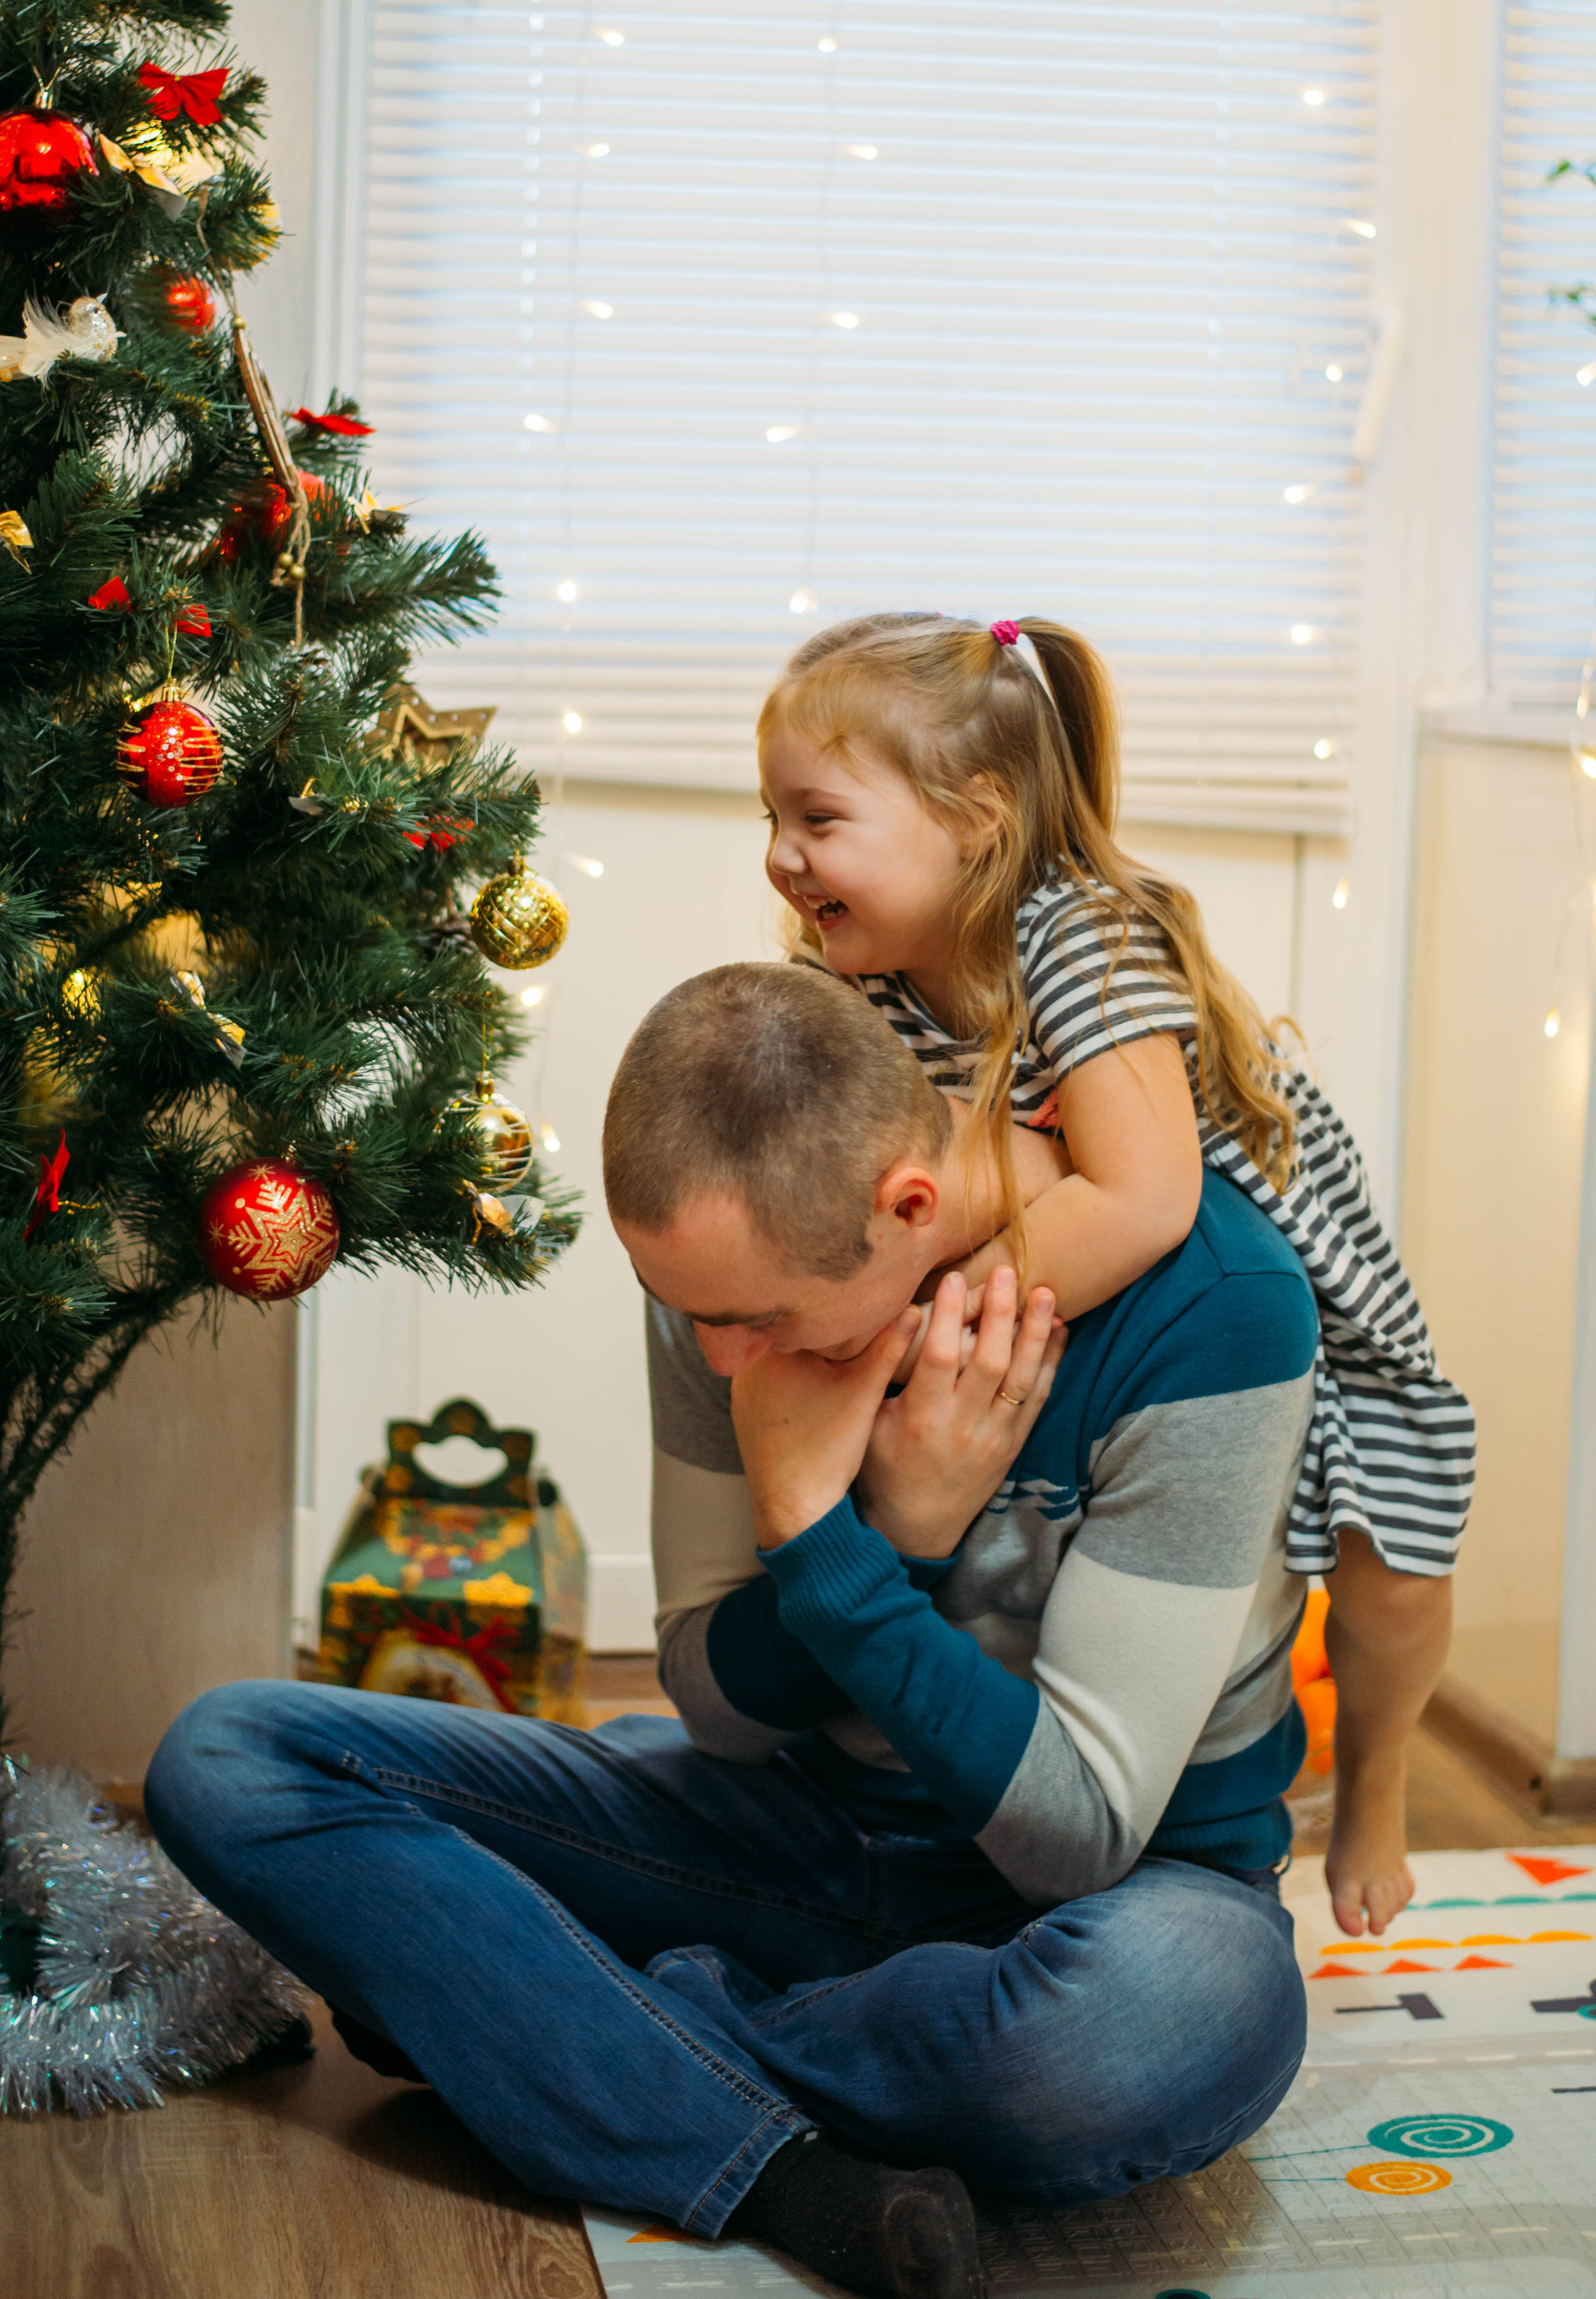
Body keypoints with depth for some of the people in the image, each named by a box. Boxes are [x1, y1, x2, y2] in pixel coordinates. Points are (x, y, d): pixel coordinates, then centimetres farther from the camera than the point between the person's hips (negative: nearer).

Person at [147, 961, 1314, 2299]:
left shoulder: (1206, 1302, -25)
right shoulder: (741, 1254, -11)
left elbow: (1085, 1827, -22)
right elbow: (722, 1710, -3)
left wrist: (817, 1540, -28)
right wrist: (890, 1543, -23)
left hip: (1119, 1877, -4)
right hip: (808, 1815, 4)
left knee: (1177, 2014, -44)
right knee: (228, 1761, -10)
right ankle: (788, 2176, -24)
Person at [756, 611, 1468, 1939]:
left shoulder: (1083, 941, -36)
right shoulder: (875, 983, -14)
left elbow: (1139, 1205, -47)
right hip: (1099, 1317, 6)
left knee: (1386, 1559, -10)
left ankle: (1372, 1789, 23)